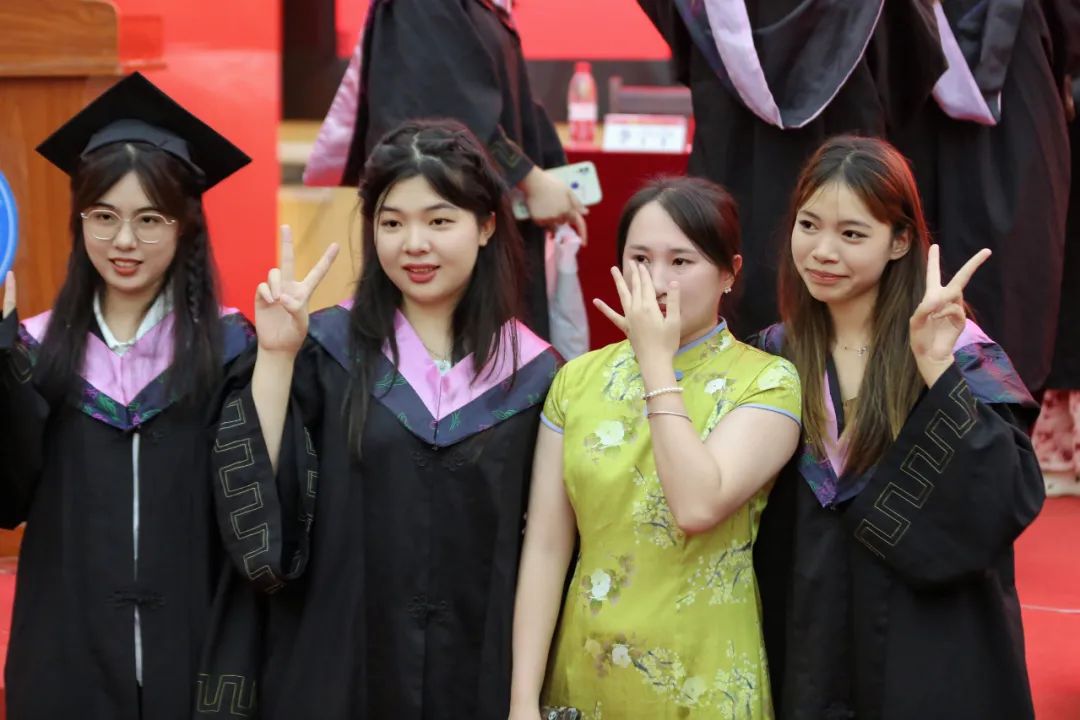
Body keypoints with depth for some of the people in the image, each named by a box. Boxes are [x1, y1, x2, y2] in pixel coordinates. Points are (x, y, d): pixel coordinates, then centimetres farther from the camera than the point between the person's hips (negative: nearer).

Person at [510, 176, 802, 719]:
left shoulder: (767, 382, -8)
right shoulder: (578, 380, 3)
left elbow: (697, 507, -24)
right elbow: (544, 546, 0)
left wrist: (658, 362, -17)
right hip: (585, 676, 3)